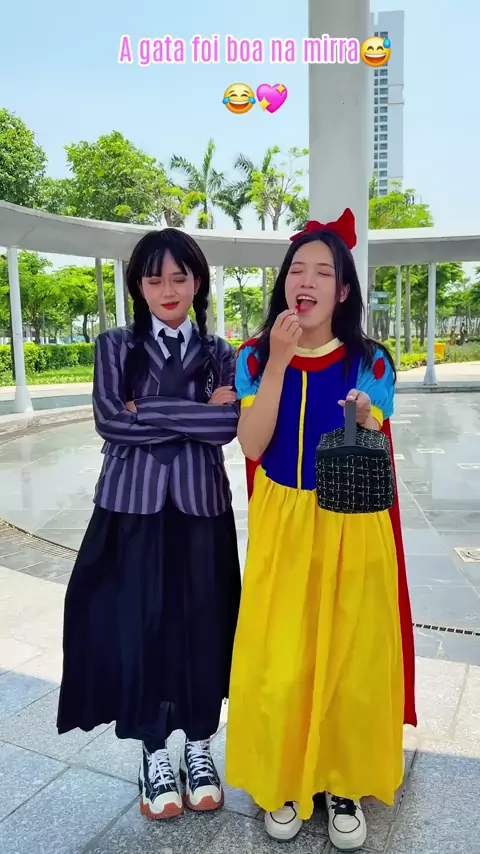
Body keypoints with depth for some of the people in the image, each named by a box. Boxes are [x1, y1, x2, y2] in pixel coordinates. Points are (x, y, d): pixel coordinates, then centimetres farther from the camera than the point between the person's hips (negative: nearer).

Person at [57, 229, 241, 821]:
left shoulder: (219, 354, 6)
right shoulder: (116, 346, 4)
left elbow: (230, 424, -10)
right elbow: (110, 420, -11)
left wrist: (149, 413, -13)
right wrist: (197, 412, -11)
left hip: (200, 507, 1)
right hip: (132, 507, 0)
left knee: (201, 629, 8)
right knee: (137, 628, 5)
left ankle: (199, 749, 32)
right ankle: (155, 755, 29)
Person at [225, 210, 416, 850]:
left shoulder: (369, 364, -2)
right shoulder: (255, 359, 0)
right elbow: (252, 447, -12)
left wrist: (367, 423, -23)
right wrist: (277, 363, -18)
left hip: (351, 529, 0)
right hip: (282, 528, 0)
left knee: (349, 660, 8)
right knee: (276, 665, 3)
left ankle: (343, 785, 33)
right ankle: (283, 782, 30)